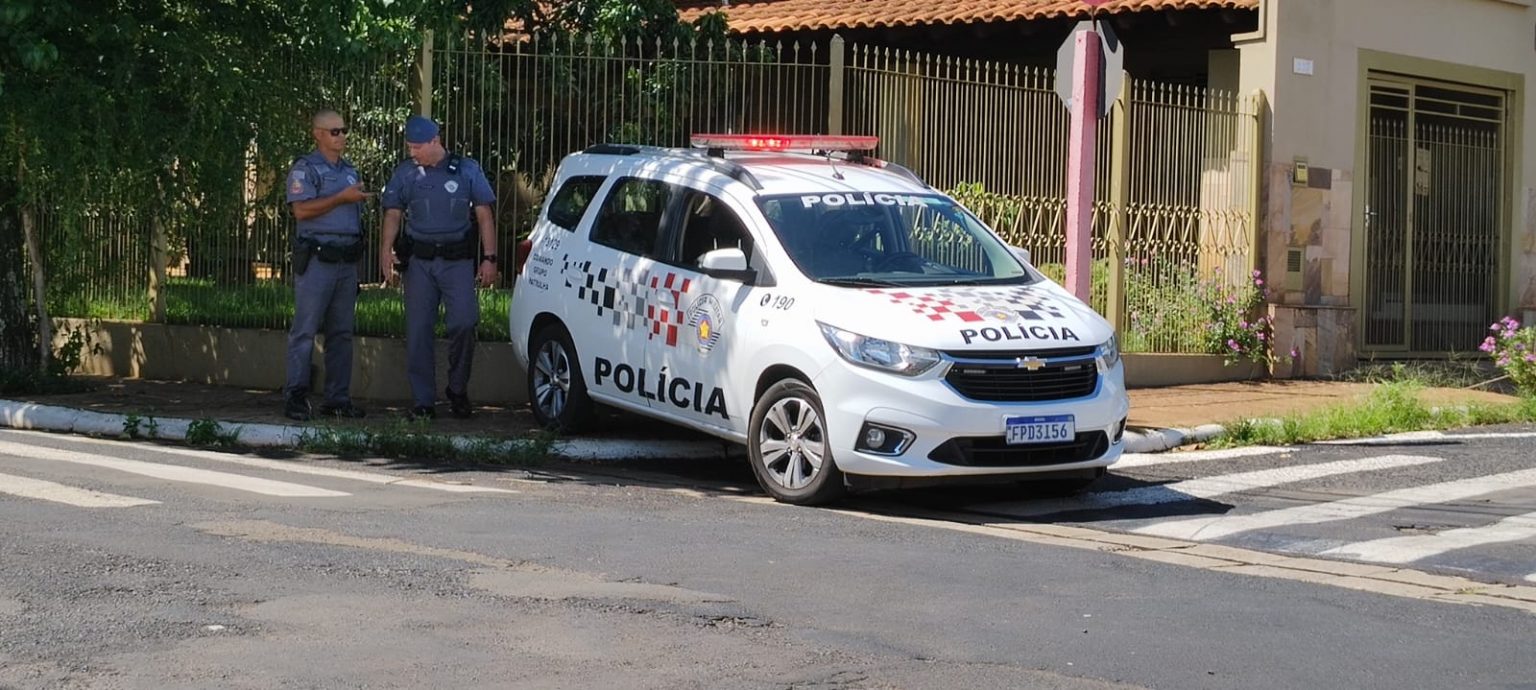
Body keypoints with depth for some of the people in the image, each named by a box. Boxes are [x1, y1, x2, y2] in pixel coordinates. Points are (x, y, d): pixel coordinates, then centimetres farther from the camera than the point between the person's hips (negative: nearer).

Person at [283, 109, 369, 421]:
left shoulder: (349, 170, 19)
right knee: (305, 331, -6)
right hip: (316, 262, -7)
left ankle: (338, 398, 11)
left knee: (342, 333, 7)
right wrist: (342, 198, -17)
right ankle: (295, 398, -4)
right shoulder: (305, 169, -4)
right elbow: (301, 209, -17)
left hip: (347, 262, 7)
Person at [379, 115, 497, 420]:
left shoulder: (467, 170, 4)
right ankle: (423, 401, 6)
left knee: (463, 322, -14)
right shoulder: (405, 173, 8)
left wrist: (489, 258, -2)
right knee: (418, 331, 0)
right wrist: (386, 248, -12)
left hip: (458, 260, -2)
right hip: (419, 260, 2)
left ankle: (457, 389, 6)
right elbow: (393, 214, 6)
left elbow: (484, 215, 5)